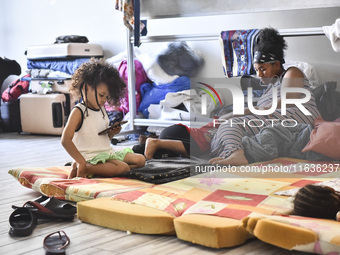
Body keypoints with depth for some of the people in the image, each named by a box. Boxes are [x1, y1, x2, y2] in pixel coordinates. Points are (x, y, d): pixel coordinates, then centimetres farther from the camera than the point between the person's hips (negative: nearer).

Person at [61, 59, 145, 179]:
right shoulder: (78, 112, -11)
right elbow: (65, 140, -21)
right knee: (124, 168, -27)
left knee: (140, 160, -1)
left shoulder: (102, 109, 14)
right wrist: (82, 162, -23)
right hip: (91, 158, -9)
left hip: (108, 153, 9)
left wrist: (112, 133, 1)